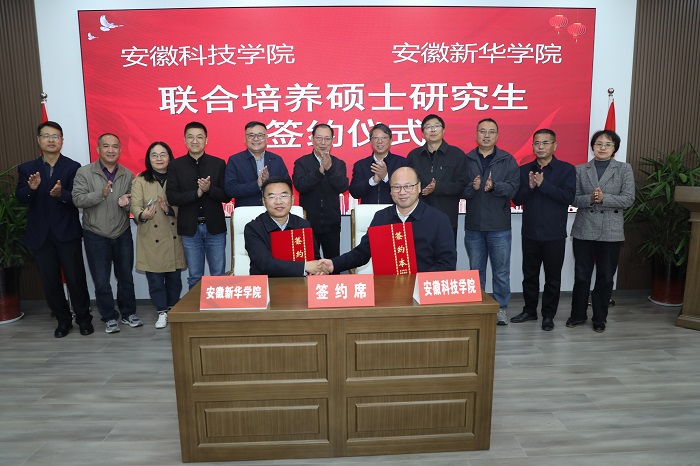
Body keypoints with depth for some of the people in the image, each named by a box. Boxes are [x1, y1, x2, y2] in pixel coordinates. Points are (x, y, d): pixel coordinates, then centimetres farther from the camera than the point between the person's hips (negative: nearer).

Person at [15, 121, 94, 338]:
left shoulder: (73, 167, -2)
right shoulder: (26, 168, 7)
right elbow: (20, 198, -2)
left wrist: (61, 194, -31)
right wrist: (31, 188, -23)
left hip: (67, 233, -3)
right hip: (40, 235, 3)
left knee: (75, 278, 2)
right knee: (50, 281, 10)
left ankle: (83, 318, 18)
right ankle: (63, 320, 24)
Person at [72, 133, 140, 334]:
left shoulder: (128, 175, 3)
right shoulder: (84, 172, -5)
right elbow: (77, 200, -13)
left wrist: (126, 203, -17)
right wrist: (101, 194, -27)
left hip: (123, 235, 2)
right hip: (95, 236, -2)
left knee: (126, 277, 13)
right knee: (101, 281, 6)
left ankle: (128, 313, 29)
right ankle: (109, 318, 22)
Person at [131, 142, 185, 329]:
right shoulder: (140, 180, 3)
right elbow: (135, 205, -6)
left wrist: (171, 209, -19)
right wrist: (142, 215, -28)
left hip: (174, 238, 1)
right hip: (151, 239, -1)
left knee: (174, 278, 8)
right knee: (155, 278, 2)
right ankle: (162, 312, 18)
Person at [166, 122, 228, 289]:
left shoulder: (219, 164, 1)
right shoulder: (175, 166, 1)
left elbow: (227, 196, -2)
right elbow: (171, 197, -6)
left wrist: (209, 189, -20)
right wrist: (197, 193, -19)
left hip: (214, 227, 0)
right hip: (190, 229, 0)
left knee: (219, 276, 7)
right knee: (194, 277, 10)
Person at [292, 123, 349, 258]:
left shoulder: (339, 164, 5)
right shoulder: (301, 162, 0)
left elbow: (343, 187, -10)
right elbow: (300, 186, -16)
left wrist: (330, 168, -23)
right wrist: (320, 170, -24)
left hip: (331, 223, 2)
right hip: (308, 222, -1)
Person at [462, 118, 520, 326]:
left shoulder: (508, 160, 3)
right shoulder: (466, 160, 4)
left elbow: (513, 187, -9)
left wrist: (494, 186, -26)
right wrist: (472, 187, -25)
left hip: (500, 226, -1)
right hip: (473, 226, 1)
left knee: (501, 271, 7)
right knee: (476, 271, 12)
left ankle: (501, 307, 21)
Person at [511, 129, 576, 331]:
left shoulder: (567, 169, -3)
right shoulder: (524, 170, 6)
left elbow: (569, 197, -15)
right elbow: (517, 199, 1)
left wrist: (543, 184, -21)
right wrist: (530, 187, -17)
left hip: (555, 234, -3)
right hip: (530, 233, 3)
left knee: (552, 277, 8)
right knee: (529, 275, 13)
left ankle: (548, 315, 21)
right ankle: (529, 310, 28)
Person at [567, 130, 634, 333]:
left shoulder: (624, 169, 4)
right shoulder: (580, 169, 6)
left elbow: (628, 199, -6)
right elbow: (574, 198, -1)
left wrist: (604, 198, -18)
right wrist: (590, 199, -20)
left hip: (611, 232, 0)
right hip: (584, 230, 1)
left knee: (605, 277, 8)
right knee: (581, 275, 7)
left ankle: (600, 318, 22)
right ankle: (578, 314, 22)